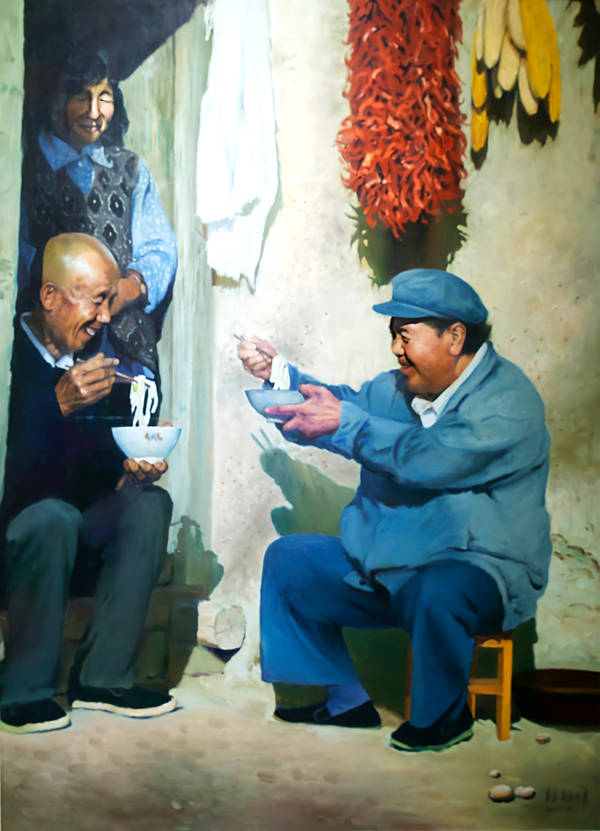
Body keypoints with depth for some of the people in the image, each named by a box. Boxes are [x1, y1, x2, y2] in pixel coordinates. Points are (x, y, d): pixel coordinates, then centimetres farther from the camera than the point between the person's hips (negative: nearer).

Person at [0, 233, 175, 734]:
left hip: (65, 535, 7)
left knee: (149, 503, -13)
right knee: (53, 517, -34)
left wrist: (129, 470, -12)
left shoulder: (90, 359, 4)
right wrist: (60, 404, -34)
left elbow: (97, 457, 9)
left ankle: (104, 677, -11)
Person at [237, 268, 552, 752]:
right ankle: (347, 700, 11)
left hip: (480, 570, -8)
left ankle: (443, 718, -8)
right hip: (386, 562, 8)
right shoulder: (401, 387, 8)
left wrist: (343, 422, -30)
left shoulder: (507, 401, -17)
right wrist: (276, 372, 1)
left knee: (435, 593, -40)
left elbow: (430, 458, -31)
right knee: (288, 560, 8)